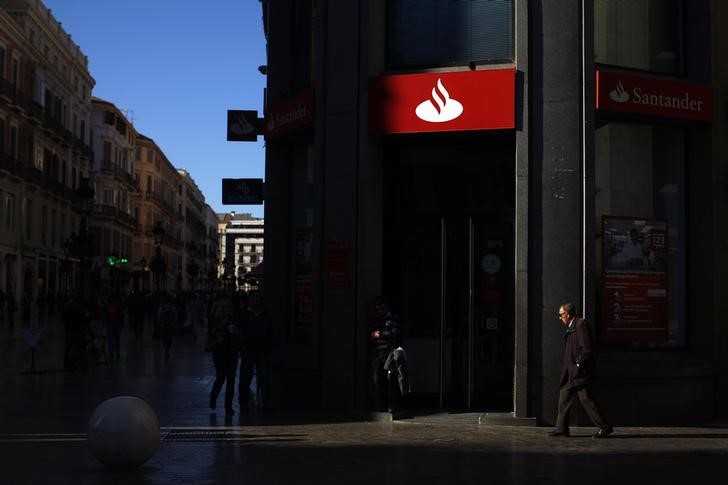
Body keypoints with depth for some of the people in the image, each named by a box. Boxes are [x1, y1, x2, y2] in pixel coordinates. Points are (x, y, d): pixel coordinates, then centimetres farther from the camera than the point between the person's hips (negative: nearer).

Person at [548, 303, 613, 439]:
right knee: (564, 397, 9)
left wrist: (578, 364, -16)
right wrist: (567, 370, 15)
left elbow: (586, 349, -19)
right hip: (572, 373, 10)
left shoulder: (581, 324, -12)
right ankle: (561, 428, 12)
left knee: (585, 399, -8)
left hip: (580, 372, -10)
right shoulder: (571, 327, 18)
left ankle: (604, 427, -2)